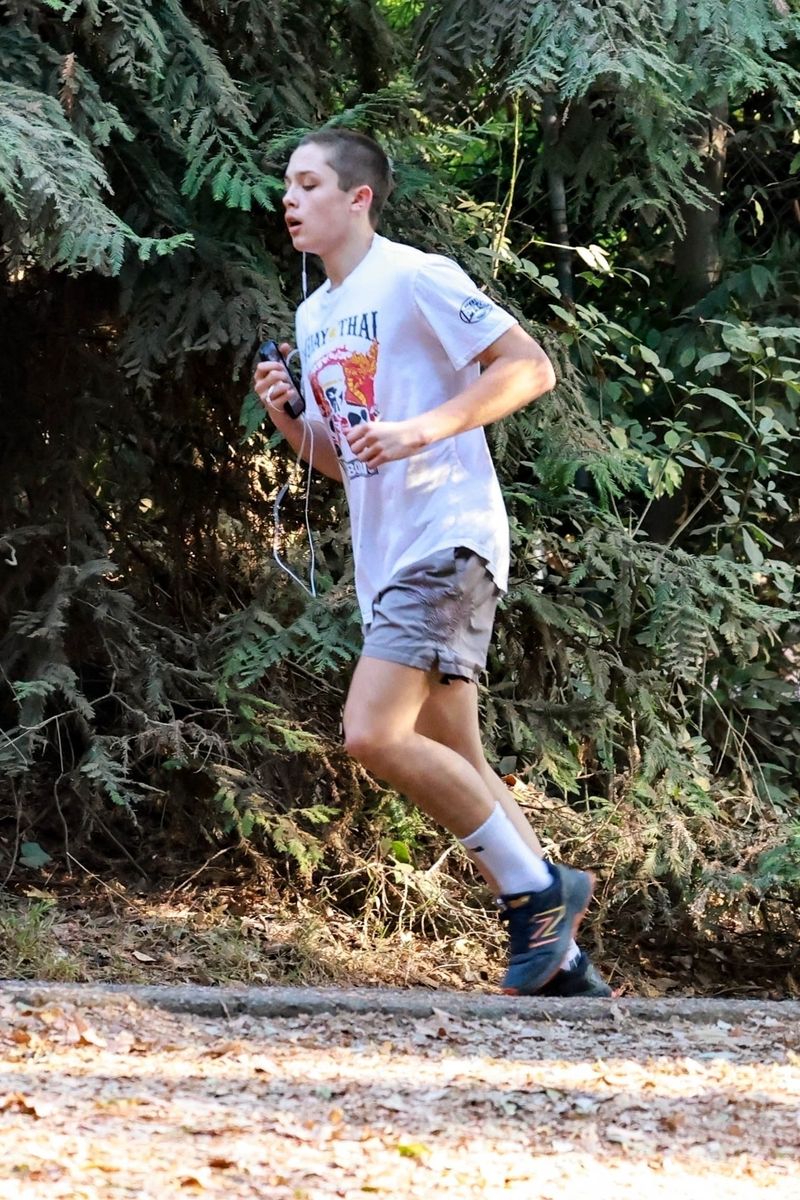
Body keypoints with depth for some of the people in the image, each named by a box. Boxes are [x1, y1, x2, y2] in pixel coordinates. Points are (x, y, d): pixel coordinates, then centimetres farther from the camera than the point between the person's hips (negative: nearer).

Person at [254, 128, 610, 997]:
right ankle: (559, 963, 12)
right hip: (385, 558, 9)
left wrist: (423, 429, -21)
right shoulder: (314, 317, 18)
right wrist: (288, 418, 4)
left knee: (373, 735, -21)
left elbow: (531, 368, -13)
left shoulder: (415, 278, -8)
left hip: (445, 541, -9)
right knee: (451, 764, 7)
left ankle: (535, 891, -9)